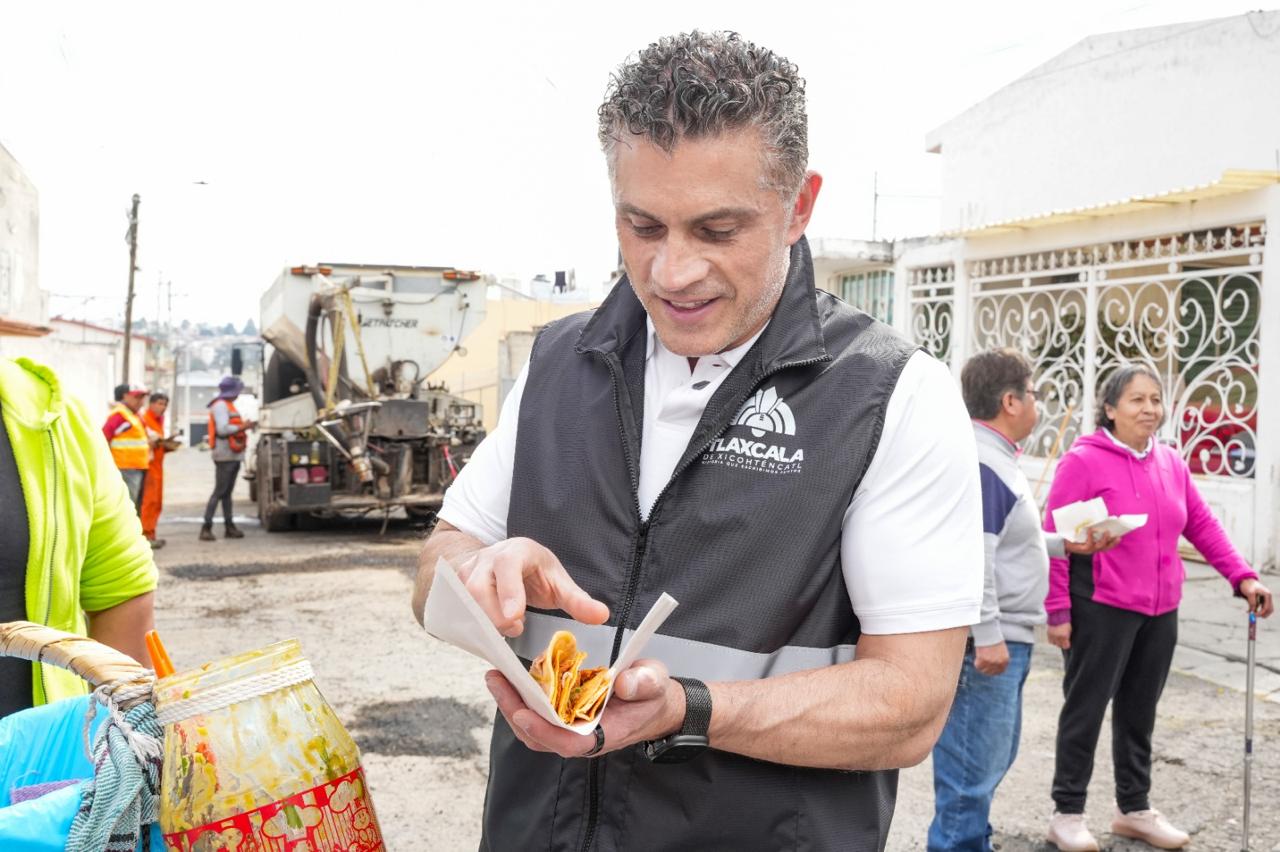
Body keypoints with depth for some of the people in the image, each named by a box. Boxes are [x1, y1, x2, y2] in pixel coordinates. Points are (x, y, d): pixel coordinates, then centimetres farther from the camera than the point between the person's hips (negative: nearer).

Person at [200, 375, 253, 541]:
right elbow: (222, 429, -22)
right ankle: (206, 528, -7)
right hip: (225, 455, -10)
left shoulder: (228, 405, 20)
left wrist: (244, 425, 6)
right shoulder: (220, 405, -12)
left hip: (233, 455, 10)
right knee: (219, 492, -9)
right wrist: (242, 427, -15)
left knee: (227, 492, 12)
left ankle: (229, 526, 16)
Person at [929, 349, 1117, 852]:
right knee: (972, 768, -2)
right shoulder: (979, 462, -20)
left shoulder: (997, 457, 15)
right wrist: (987, 635, -26)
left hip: (1006, 637, 11)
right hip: (986, 642, -11)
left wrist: (1064, 544, 19)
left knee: (993, 756, 22)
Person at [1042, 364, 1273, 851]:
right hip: (1101, 610, -6)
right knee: (1086, 710, 3)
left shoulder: (1171, 463, 8)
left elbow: (1202, 525, 15)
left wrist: (1242, 576, 5)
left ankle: (1134, 808, 32)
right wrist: (1058, 611, -15)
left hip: (1160, 611, 6)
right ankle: (1067, 813, 15)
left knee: (1140, 712, 17)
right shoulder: (1083, 461, -12)